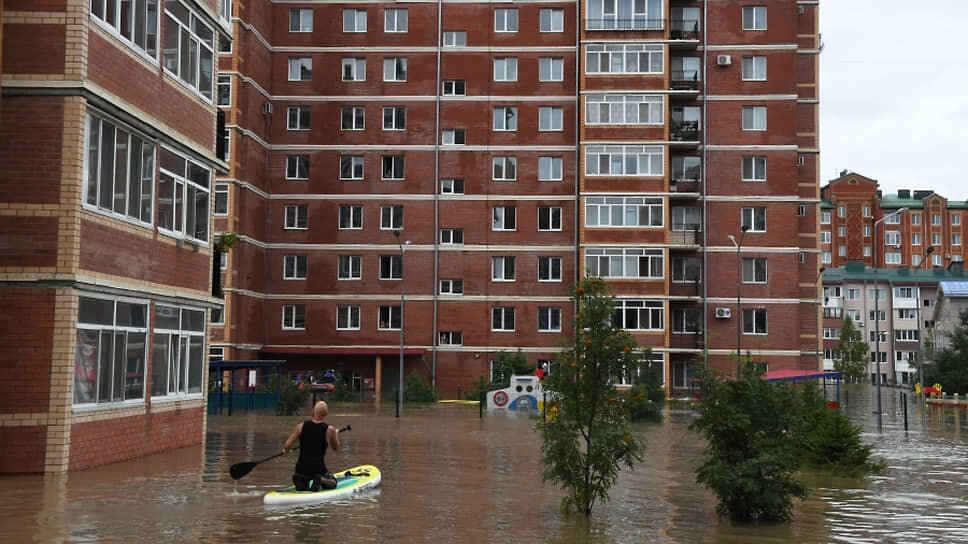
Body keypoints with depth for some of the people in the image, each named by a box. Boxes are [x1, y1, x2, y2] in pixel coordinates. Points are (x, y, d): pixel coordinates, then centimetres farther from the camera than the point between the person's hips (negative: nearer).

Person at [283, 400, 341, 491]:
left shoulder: (301, 426, -6)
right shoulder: (329, 430, -10)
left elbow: (287, 446, -6)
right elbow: (336, 448, 8)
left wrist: (286, 450, 19)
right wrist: (336, 433, 27)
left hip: (301, 469, 2)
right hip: (319, 469, -2)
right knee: (333, 482, 26)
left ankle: (300, 480, 3)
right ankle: (321, 480, -8)